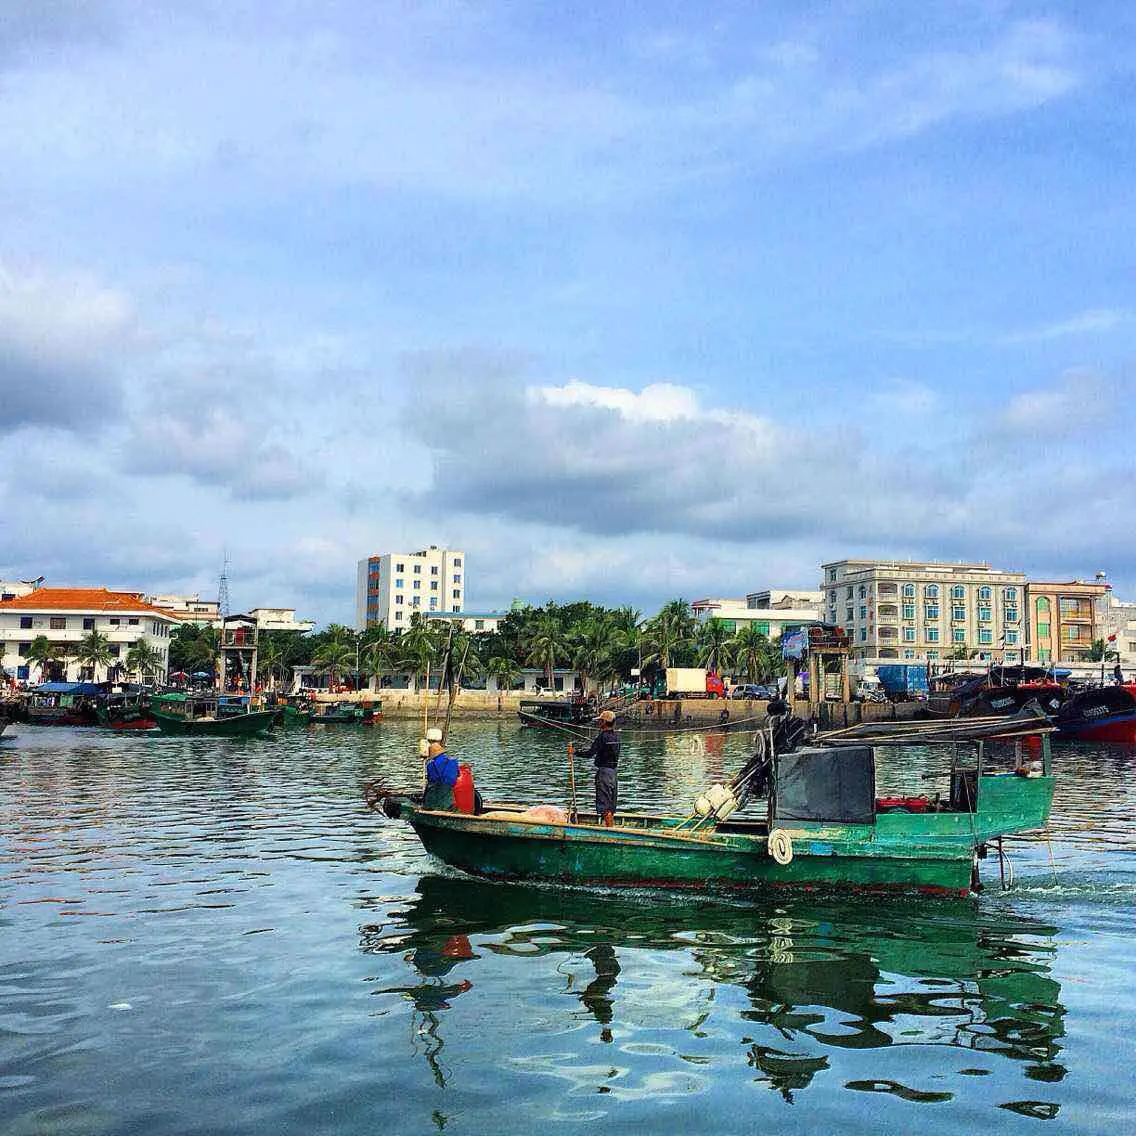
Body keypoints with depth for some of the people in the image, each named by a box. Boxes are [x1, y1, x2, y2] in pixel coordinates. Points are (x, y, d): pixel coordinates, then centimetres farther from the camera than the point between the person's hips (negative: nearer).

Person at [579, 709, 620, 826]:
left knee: (604, 806, -5)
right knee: (611, 807, 15)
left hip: (603, 771, -8)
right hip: (613, 772, 8)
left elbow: (590, 752, -17)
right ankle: (610, 827, 20)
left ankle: (609, 829, -8)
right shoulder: (616, 736, 9)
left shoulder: (602, 736, -14)